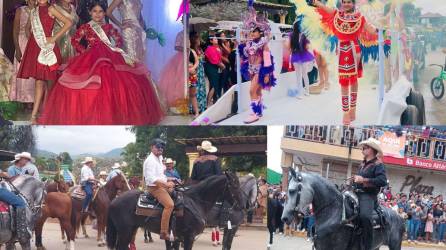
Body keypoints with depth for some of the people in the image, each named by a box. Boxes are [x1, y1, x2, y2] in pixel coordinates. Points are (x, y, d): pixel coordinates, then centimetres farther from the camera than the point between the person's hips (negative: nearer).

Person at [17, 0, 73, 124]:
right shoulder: (33, 11, 15)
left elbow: (69, 23, -7)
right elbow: (28, 28, 30)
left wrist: (54, 38, -8)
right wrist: (32, 37, 12)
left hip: (46, 48, -5)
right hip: (34, 48, 5)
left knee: (41, 81, -5)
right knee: (40, 81, 3)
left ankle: (34, 115, -4)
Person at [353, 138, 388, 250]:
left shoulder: (378, 165, -4)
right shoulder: (362, 165, 20)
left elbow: (383, 181, -18)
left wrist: (363, 180, -21)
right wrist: (355, 180, 14)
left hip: (368, 195, -9)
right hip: (357, 193, 9)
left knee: (364, 216, -34)